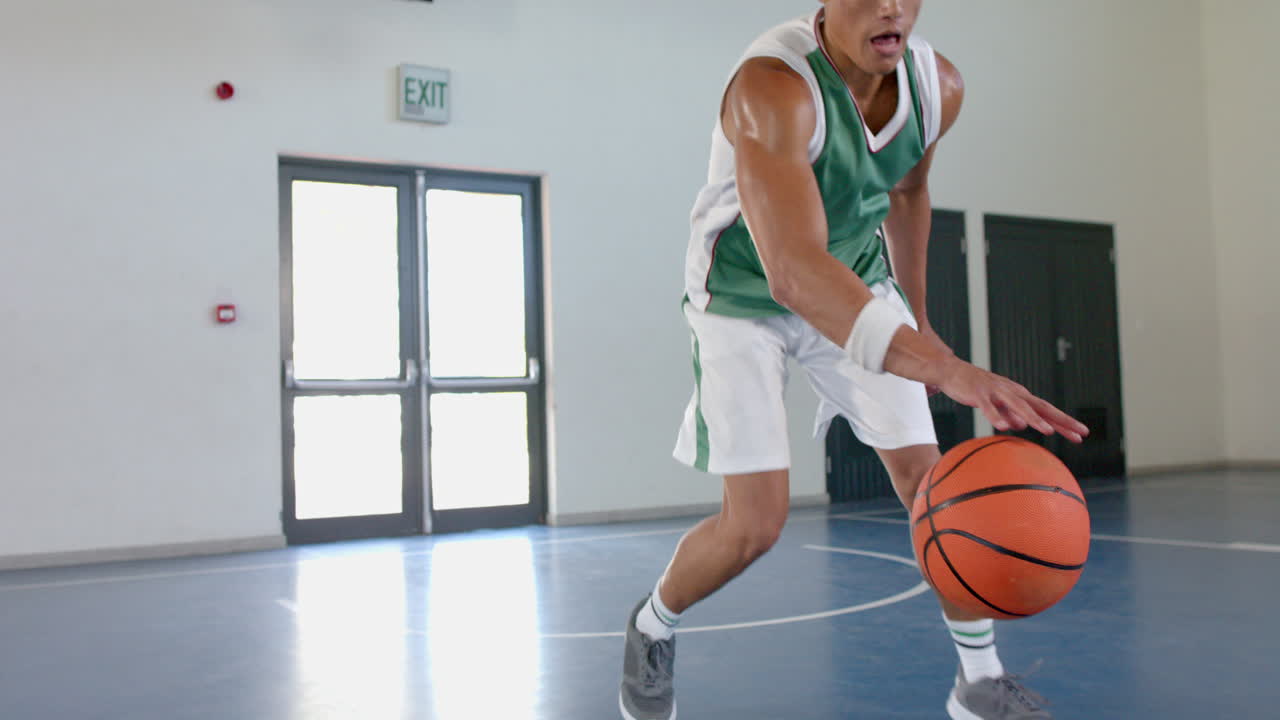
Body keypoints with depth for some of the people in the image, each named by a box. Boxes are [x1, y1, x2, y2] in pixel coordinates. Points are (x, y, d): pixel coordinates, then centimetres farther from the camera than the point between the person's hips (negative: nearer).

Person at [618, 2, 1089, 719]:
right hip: (744, 300, -5)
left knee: (929, 481, -1)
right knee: (755, 524, -10)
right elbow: (794, 273, -48)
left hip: (858, 282, 5)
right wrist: (947, 369, -59)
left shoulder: (938, 86, -12)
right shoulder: (771, 86, -34)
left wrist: (917, 317, 17)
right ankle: (651, 629, 22)